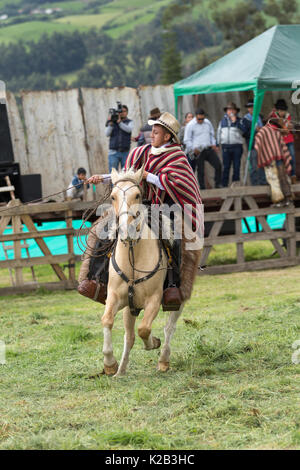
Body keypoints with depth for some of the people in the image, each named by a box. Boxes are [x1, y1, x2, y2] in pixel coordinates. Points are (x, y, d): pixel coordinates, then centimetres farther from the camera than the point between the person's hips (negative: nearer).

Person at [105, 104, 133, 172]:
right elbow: (107, 134, -1)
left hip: (125, 152, 0)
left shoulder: (129, 122, 10)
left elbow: (129, 129, -12)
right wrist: (110, 124, -16)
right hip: (113, 152, 0)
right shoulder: (112, 122, 9)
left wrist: (120, 122, -21)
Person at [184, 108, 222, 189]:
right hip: (199, 151, -5)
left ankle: (218, 185, 7)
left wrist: (213, 144, 9)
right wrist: (194, 149, -14)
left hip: (209, 149, 5)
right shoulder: (190, 125, -5)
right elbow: (187, 140, -3)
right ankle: (202, 188, 4)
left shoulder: (208, 123, 11)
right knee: (200, 170, -3)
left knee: (218, 165, -4)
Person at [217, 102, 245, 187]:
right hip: (226, 146, 1)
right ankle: (224, 185, 0)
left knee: (236, 166, -1)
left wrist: (235, 122, -12)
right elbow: (219, 133, 18)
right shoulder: (223, 120, 15)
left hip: (237, 146, -1)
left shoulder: (239, 120, 8)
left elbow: (243, 130, -8)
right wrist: (217, 144, 12)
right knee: (226, 167, -1)